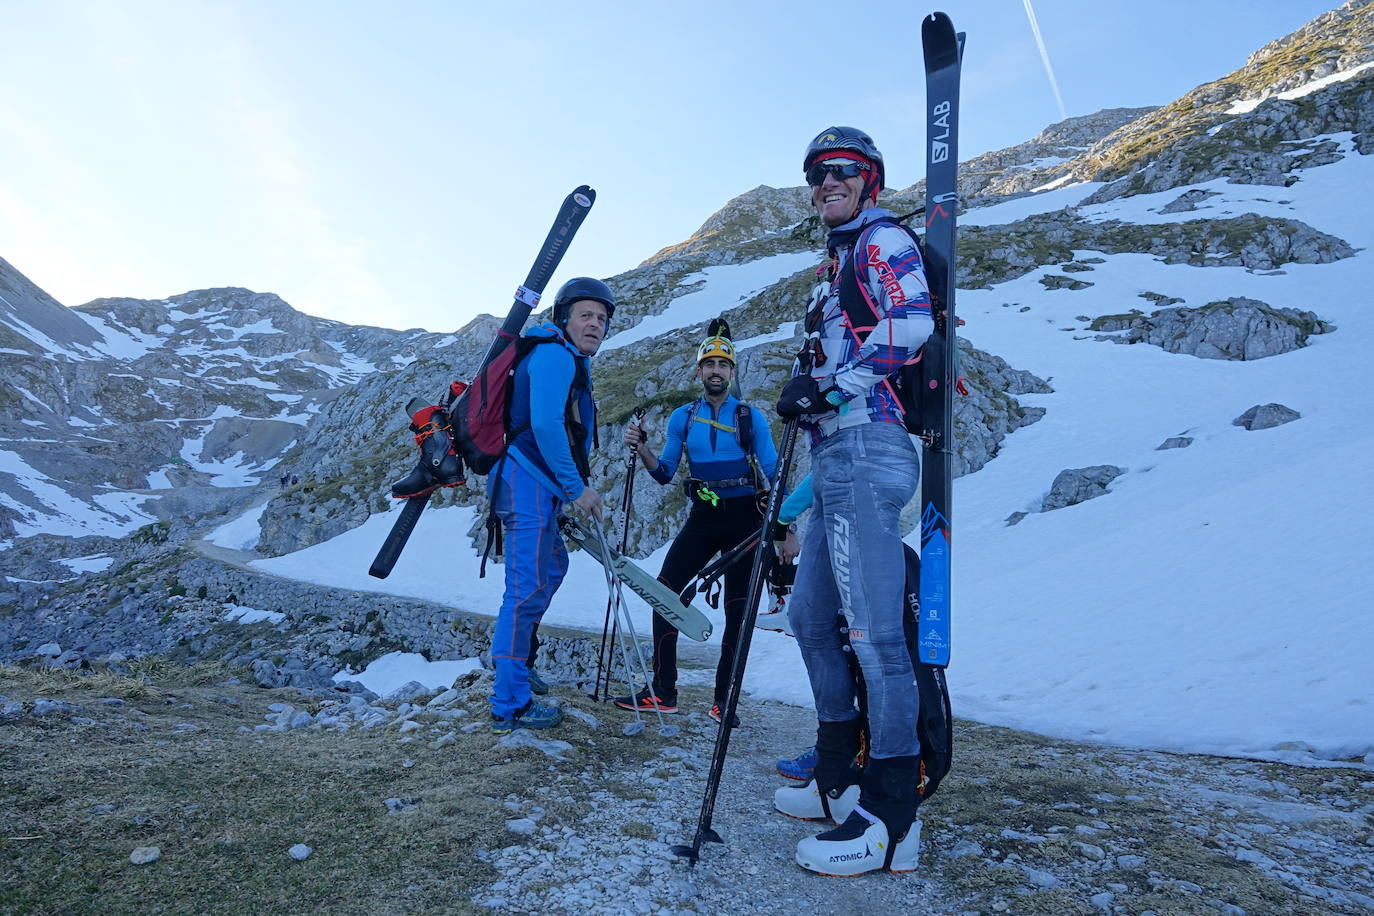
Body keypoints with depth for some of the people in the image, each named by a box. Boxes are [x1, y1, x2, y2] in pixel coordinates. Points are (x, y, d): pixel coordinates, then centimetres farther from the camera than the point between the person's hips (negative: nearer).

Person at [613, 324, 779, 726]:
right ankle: (663, 691, 3)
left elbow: (773, 475, 1)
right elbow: (665, 473, 9)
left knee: (738, 607, 2)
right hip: (702, 517, 3)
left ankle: (723, 698, 13)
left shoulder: (752, 417, 0)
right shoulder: (682, 418, 8)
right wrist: (641, 448, -9)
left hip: (744, 517, -2)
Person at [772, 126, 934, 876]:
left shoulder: (883, 239, 1)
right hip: (838, 456, 10)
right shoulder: (841, 260, 30)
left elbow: (912, 323, -16)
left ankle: (893, 819, -3)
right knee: (810, 614, 12)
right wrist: (809, 396, 16)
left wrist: (831, 385, -13)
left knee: (872, 630, -12)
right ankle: (841, 774, 26)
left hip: (865, 450, -10)